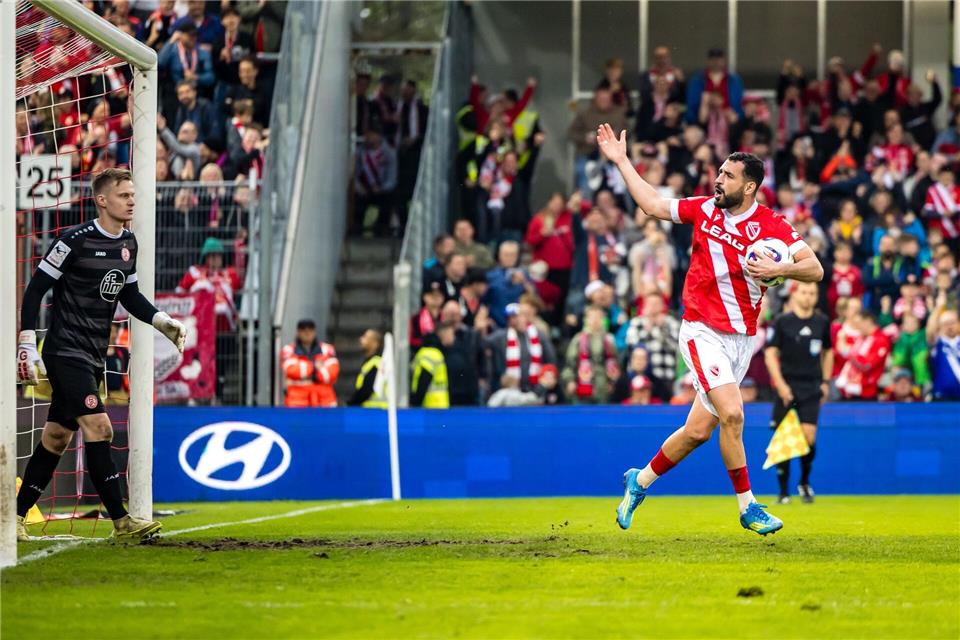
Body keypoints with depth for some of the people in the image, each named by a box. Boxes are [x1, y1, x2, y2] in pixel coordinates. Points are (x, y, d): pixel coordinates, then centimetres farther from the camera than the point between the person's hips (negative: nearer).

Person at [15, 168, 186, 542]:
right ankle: (121, 522, -17)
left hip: (93, 358, 8)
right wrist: (27, 345, -15)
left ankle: (17, 517, 20)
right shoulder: (74, 241, -13)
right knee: (99, 429, -17)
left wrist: (163, 322, 10)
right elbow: (35, 290, -10)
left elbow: (129, 296, 23)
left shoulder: (128, 244, 9)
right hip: (65, 353, -8)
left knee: (56, 438, 11)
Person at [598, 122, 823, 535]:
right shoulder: (704, 209, 2)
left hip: (741, 341, 1)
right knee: (731, 414, -19)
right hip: (703, 332, -1)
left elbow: (815, 270, -10)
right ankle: (747, 506, -8)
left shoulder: (770, 226, -6)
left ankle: (641, 481, 30)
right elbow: (654, 206, 18)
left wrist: (778, 269, -27)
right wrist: (621, 161, 19)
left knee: (699, 430, 5)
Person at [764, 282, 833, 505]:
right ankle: (783, 490, 8)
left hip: (811, 387, 2)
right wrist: (780, 384, -14)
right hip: (787, 385, -2)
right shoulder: (782, 321, -3)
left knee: (809, 436, -10)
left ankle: (804, 483, 11)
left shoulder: (822, 322, 7)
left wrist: (825, 382, 15)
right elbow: (770, 354, -5)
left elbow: (827, 352, 20)